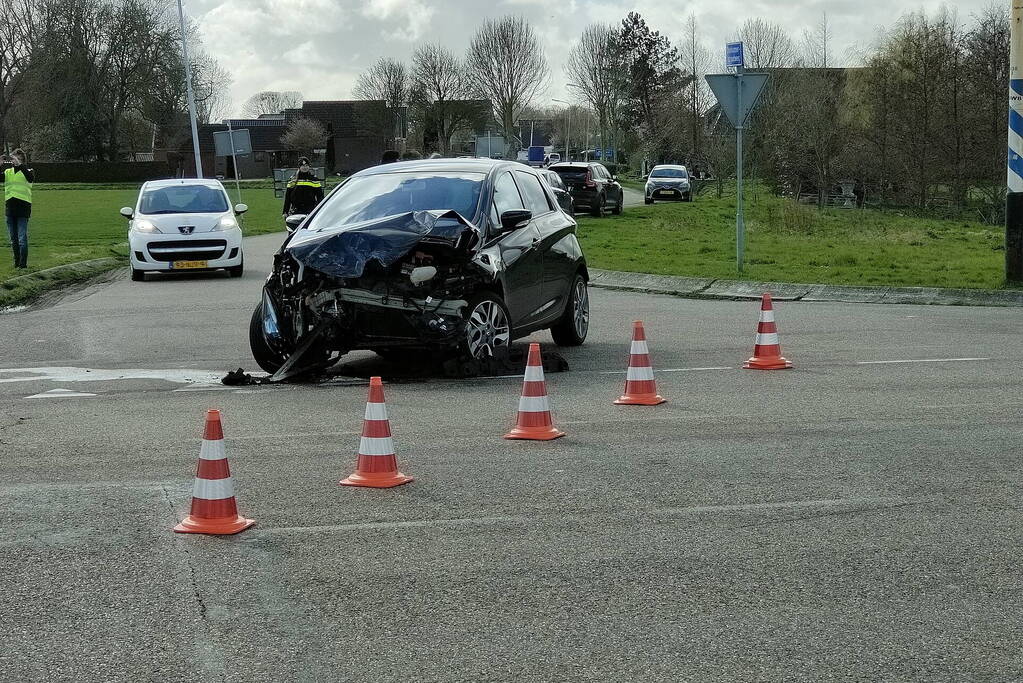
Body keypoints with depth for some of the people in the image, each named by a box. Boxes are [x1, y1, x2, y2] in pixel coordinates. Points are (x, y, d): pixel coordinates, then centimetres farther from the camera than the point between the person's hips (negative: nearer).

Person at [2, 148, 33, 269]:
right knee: (13, 238, 11)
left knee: (22, 238, -9)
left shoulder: (26, 171, 1)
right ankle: (17, 262, 20)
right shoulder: (7, 171, 13)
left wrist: (19, 164, -27)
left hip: (23, 207, -5)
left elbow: (31, 178, -21)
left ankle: (23, 263, -7)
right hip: (10, 207, 5)